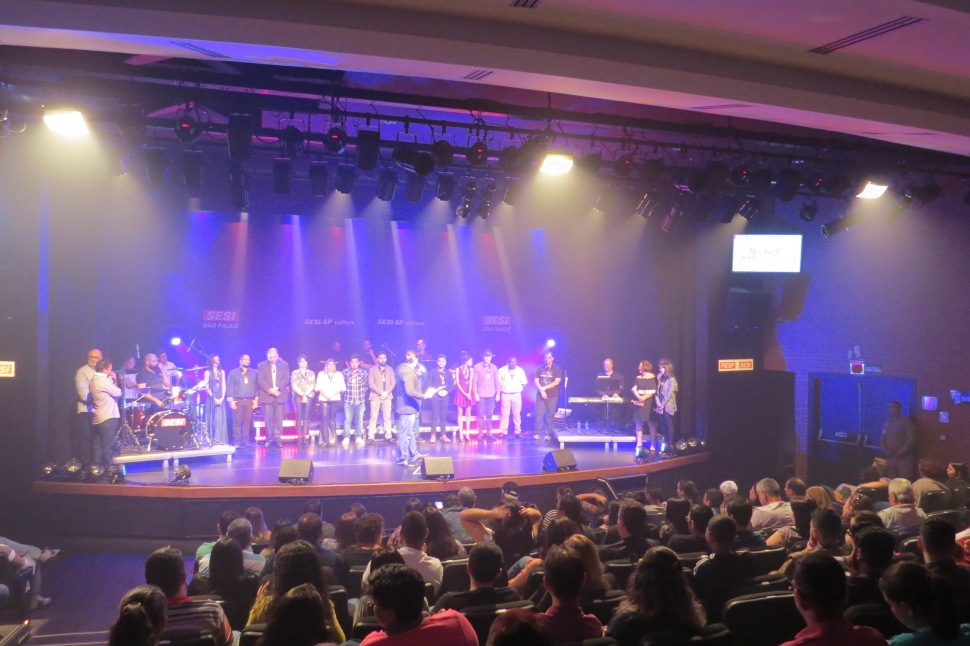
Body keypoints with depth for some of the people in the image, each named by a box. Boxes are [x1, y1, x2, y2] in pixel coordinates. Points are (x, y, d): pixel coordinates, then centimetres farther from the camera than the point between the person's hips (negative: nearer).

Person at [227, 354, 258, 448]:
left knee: (248, 421, 2)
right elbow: (229, 387, 0)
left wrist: (256, 400, 3)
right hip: (237, 400, -2)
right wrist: (231, 400, -7)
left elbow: (256, 387, 9)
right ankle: (237, 442, -1)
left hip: (250, 400, 2)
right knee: (237, 421, -4)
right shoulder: (233, 372, 3)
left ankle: (246, 441, 8)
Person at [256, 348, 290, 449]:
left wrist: (277, 388, -14)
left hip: (280, 395, 0)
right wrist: (270, 390, -14)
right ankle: (270, 439, 9)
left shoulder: (284, 365, 8)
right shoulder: (262, 365, 5)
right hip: (267, 395, 0)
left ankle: (277, 438, 6)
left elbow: (286, 379, 0)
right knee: (268, 418, 0)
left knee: (279, 418, -1)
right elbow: (260, 380, -3)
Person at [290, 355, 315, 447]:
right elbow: (294, 386, -1)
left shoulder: (311, 373, 12)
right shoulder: (295, 373, 8)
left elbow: (312, 386, 4)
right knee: (299, 416, -7)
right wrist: (302, 395, -9)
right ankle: (300, 438, -10)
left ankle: (306, 438, -9)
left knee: (306, 416, -6)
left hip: (309, 396, 1)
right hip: (298, 396, -1)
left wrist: (306, 395, -10)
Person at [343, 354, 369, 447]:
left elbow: (366, 385, 10)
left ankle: (358, 438, 12)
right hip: (348, 400, -1)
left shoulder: (364, 372, 2)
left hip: (360, 400, 1)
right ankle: (346, 438, 7)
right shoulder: (345, 372, -2)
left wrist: (362, 393, 4)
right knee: (347, 420, 1)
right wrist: (346, 393, 4)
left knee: (359, 420, 5)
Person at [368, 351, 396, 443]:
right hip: (375, 396, -2)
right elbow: (371, 384, -6)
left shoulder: (390, 370, 12)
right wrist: (381, 392, -14)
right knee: (374, 417, -4)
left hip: (387, 396, 2)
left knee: (387, 417, 3)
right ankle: (371, 436, -3)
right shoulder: (372, 370, 3)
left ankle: (388, 436, 6)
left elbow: (393, 383, 5)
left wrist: (386, 392, -10)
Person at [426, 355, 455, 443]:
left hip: (445, 396, 3)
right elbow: (429, 384, -3)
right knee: (435, 416, -5)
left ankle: (443, 435, 8)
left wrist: (447, 391, -9)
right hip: (435, 396, -3)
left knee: (443, 416, 5)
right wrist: (437, 391, -13)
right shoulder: (432, 372, 3)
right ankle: (433, 435, -3)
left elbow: (452, 385, 9)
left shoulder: (449, 373, 13)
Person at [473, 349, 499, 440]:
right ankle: (480, 432, 6)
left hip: (491, 394, 2)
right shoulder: (477, 367, 0)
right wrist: (475, 393, -6)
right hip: (481, 394, -2)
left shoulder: (494, 367, 9)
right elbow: (474, 381, -1)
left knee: (489, 414, 3)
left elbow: (496, 381, 11)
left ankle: (488, 432, 9)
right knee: (481, 414, -2)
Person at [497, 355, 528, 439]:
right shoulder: (502, 370, -2)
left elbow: (524, 382, 14)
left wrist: (519, 388, 7)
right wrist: (498, 394, 0)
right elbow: (498, 383, 1)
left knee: (517, 414, 4)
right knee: (505, 414, -1)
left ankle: (518, 432, 10)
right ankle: (503, 431, 4)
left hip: (517, 395, 1)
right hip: (505, 395, -1)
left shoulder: (520, 371, 4)